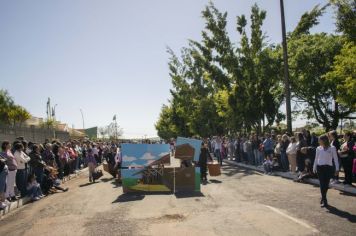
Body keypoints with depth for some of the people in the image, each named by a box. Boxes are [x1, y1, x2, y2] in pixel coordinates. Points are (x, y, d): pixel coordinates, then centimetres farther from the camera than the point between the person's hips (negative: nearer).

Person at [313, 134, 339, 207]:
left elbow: (335, 159, 0)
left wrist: (337, 169, -4)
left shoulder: (332, 148, -4)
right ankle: (324, 201, 6)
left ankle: (323, 198, 23)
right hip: (320, 168, 2)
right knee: (322, 184, -1)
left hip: (328, 168, -2)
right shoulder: (318, 148, 3)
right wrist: (314, 168, 12)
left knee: (326, 184, 3)